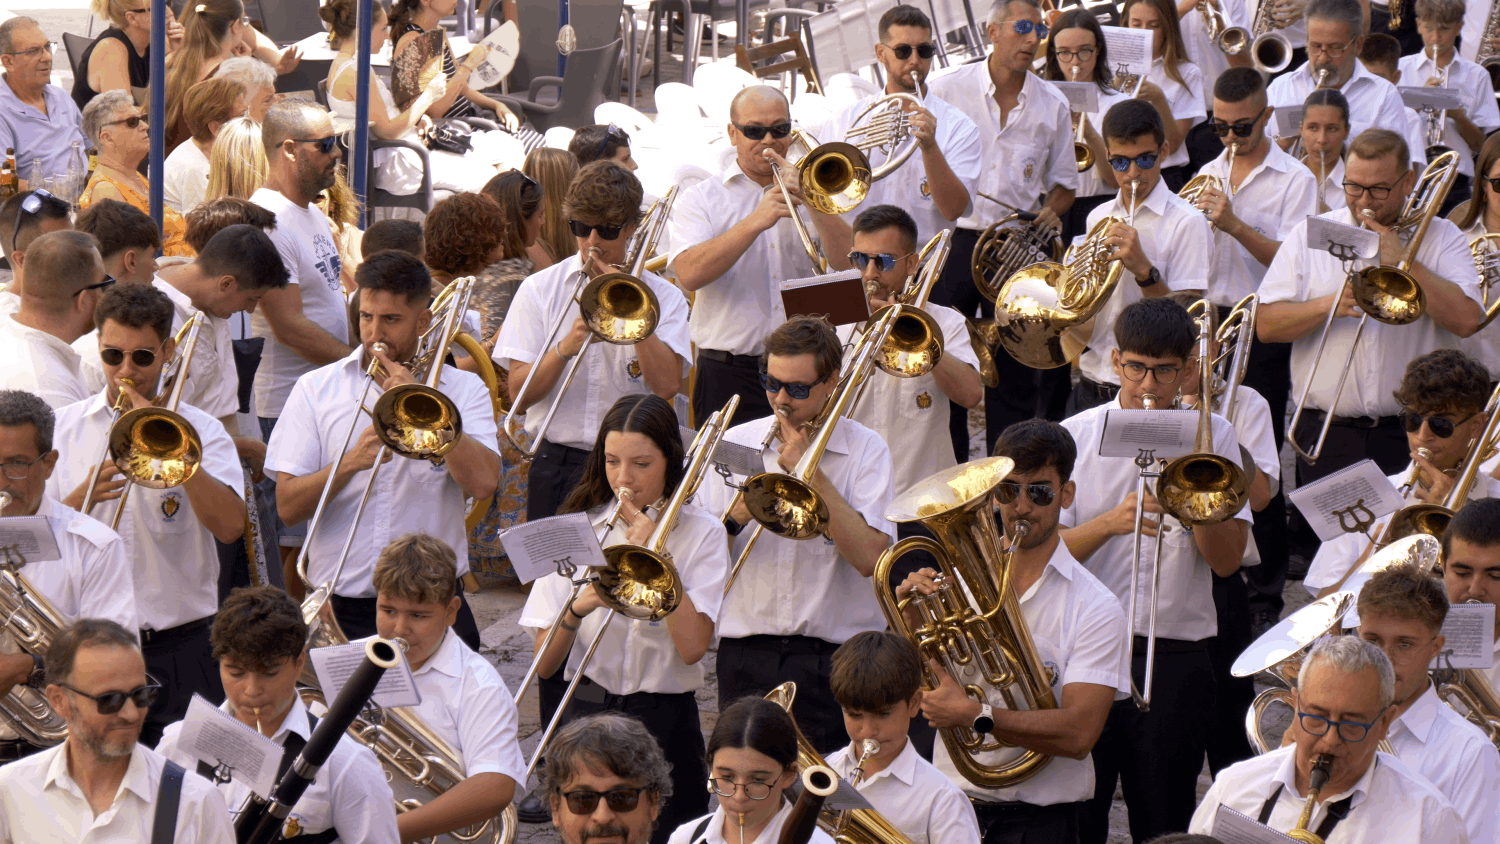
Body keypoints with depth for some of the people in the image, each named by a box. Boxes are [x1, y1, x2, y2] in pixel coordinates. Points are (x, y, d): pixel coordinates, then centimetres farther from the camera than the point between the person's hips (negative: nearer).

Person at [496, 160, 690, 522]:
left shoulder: (663, 297, 5)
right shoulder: (539, 290, 8)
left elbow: (667, 385, -12)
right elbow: (519, 396, 0)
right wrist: (564, 348, -16)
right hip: (555, 461, 1)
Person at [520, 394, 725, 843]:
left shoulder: (701, 533, -1)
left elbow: (692, 647, -18)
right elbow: (544, 664, -2)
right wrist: (577, 608, -20)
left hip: (665, 720, -2)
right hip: (586, 716, 2)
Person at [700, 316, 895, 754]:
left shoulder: (865, 450, -1)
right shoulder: (735, 444, 7)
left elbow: (868, 556, -15)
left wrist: (809, 471, -14)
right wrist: (736, 517, -14)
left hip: (836, 655, -2)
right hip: (747, 650, 3)